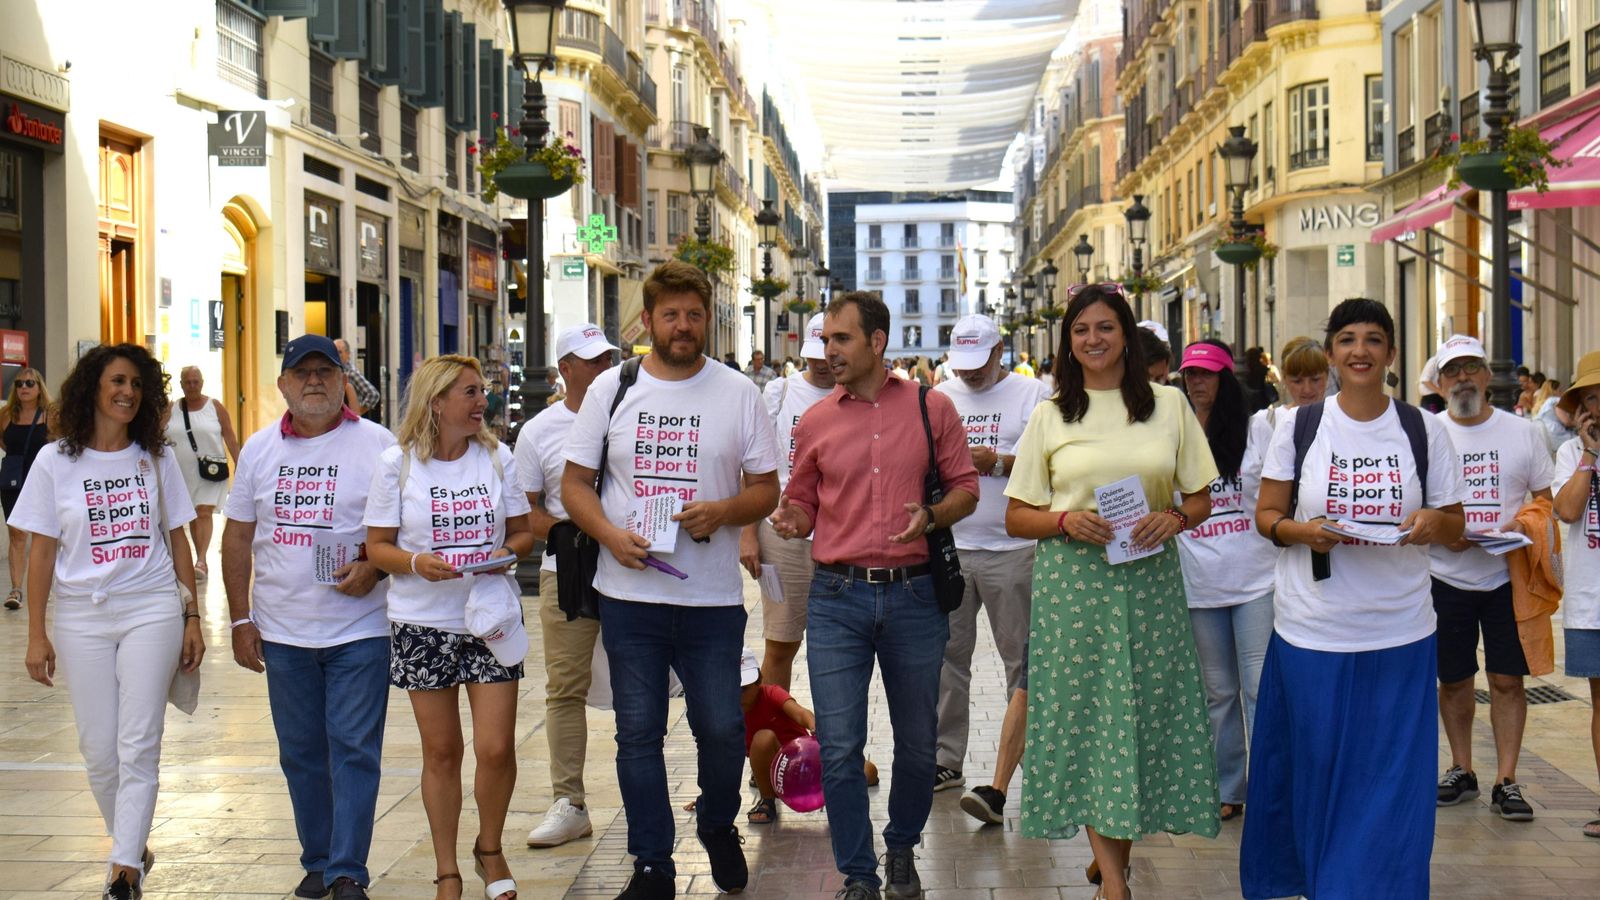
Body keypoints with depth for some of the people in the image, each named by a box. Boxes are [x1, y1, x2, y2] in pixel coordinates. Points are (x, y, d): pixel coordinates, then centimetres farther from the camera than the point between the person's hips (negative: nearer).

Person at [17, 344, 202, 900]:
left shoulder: (155, 458, 5)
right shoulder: (56, 461, 1)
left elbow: (177, 540, 9)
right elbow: (41, 550, 2)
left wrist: (192, 618, 6)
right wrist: (36, 635, -2)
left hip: (152, 610, 0)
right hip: (82, 617, 0)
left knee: (138, 745, -6)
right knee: (99, 749, 4)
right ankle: (133, 848, 24)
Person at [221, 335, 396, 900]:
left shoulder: (377, 445, -2)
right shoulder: (259, 449, 8)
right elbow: (237, 538, 11)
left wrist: (375, 567, -18)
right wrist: (240, 619, 6)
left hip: (359, 630, -4)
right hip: (282, 633, 4)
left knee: (354, 752, -3)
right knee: (300, 754, 11)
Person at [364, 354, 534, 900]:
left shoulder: (497, 457, 3)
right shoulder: (397, 464, -3)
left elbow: (523, 532, 9)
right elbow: (378, 546, -1)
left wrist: (508, 553, -13)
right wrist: (416, 562, -21)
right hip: (423, 624, -1)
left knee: (496, 749, -5)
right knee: (441, 752, 6)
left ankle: (490, 850, 22)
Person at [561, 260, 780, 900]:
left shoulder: (738, 393, 4)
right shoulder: (611, 390, 4)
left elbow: (766, 489, 6)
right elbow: (575, 483, 7)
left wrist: (722, 512, -15)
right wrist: (611, 535, -12)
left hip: (713, 598, 0)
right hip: (630, 595, 1)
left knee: (722, 728, 4)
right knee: (638, 733, 5)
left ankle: (718, 825, 33)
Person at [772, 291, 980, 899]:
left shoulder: (931, 408, 2)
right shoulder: (815, 422, 7)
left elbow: (966, 488, 6)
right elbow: (802, 503, 12)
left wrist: (931, 516, -14)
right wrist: (790, 520, -10)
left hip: (914, 596, -1)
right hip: (837, 598, 1)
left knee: (917, 742, 11)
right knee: (839, 748, -2)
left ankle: (902, 851, 33)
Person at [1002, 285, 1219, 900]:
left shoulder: (1169, 405, 8)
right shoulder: (1049, 416, 7)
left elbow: (1201, 498, 11)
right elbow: (1016, 518, 7)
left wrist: (1173, 518, -10)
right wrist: (1066, 520, -12)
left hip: (1149, 579, 1)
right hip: (1072, 582, -1)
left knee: (1145, 709, 1)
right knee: (1087, 716, -4)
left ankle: (1117, 850, 18)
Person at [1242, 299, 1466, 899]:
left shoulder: (1423, 428, 4)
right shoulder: (1297, 424, 2)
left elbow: (1454, 527, 9)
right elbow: (1266, 515, 5)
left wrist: (1431, 522, -14)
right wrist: (1302, 530, -17)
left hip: (1400, 636, 1)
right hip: (1312, 634, 0)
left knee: (1392, 781, 2)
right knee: (1317, 773, 6)